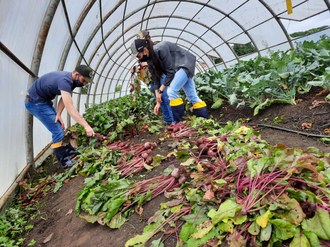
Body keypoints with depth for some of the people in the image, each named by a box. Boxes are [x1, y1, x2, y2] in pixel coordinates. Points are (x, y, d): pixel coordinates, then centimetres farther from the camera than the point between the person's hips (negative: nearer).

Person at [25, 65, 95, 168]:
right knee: (58, 131, -10)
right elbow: (70, 108, -41)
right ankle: (65, 162, 0)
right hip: (35, 102, -9)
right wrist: (86, 126, -45)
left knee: (59, 128, 12)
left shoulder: (71, 80, -3)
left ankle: (69, 152, 22)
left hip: (43, 100, 9)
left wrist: (58, 115, -18)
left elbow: (64, 99, -3)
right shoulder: (65, 80, -32)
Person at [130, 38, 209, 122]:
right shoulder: (150, 61, -1)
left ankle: (179, 121, -12)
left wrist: (160, 90, -21)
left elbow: (170, 71, -25)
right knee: (192, 96, 6)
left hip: (185, 64, -8)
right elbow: (156, 80, 2)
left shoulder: (161, 49, -26)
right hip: (177, 69, 8)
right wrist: (158, 102, 0)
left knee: (171, 91, -20)